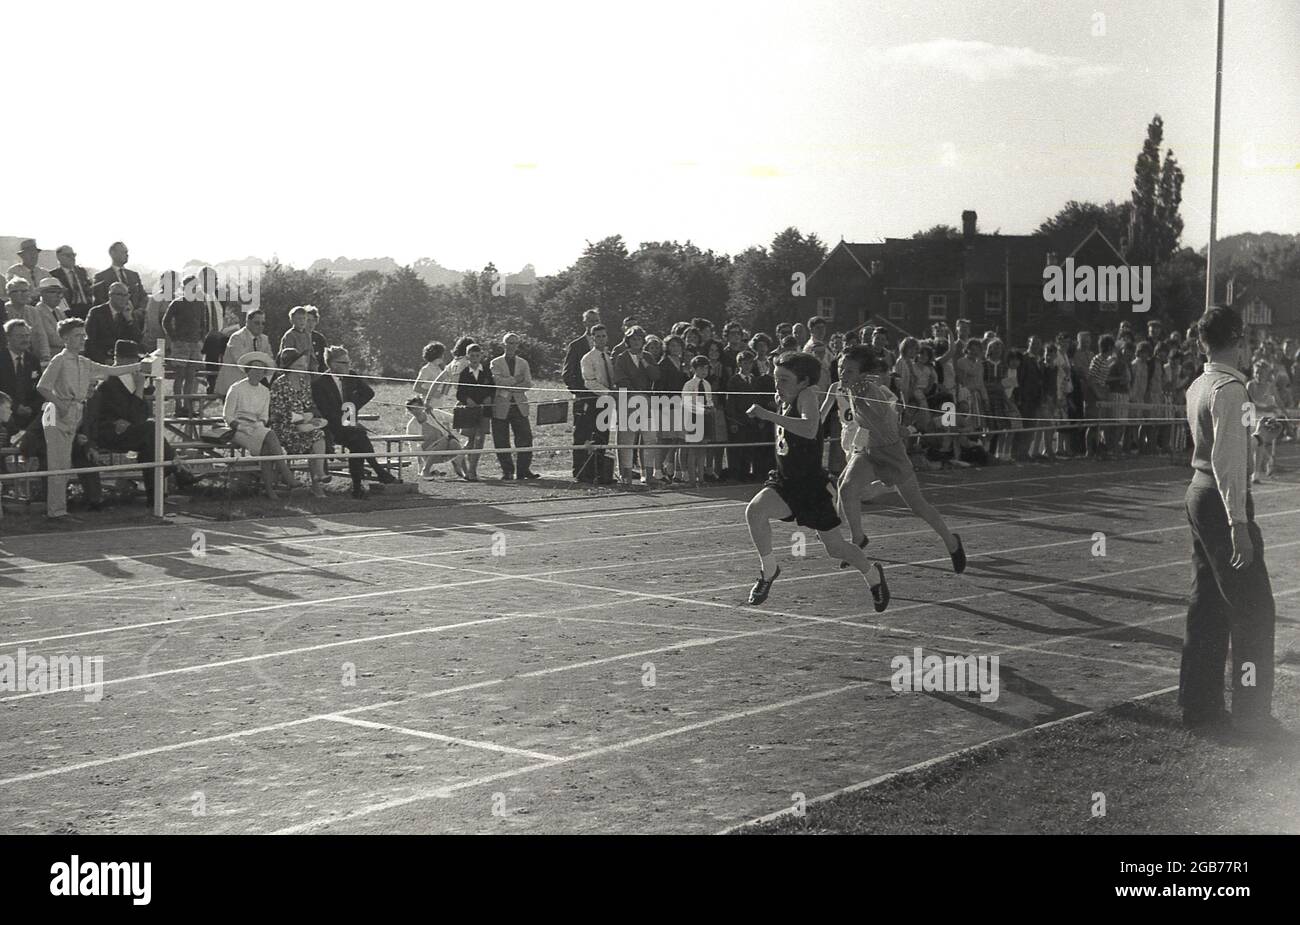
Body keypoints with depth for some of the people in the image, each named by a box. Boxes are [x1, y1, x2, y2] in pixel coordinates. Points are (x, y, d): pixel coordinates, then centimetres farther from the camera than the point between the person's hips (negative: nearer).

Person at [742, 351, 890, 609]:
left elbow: (809, 430, -42)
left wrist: (768, 415, -43)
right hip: (784, 482, 6)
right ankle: (769, 570, -5)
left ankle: (873, 574, 37)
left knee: (835, 548, 8)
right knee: (754, 510, -24)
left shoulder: (807, 395, -19)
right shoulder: (786, 402, 4)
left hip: (812, 486, -6)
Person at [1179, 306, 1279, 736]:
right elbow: (1229, 460, -23)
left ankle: (1199, 705, 19)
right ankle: (1251, 712, 1)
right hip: (1223, 499, -9)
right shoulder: (1230, 387, -17)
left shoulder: (1198, 386, 11)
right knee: (1254, 608, -3)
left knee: (1208, 605, 14)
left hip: (1199, 491, 9)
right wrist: (1238, 523, -26)